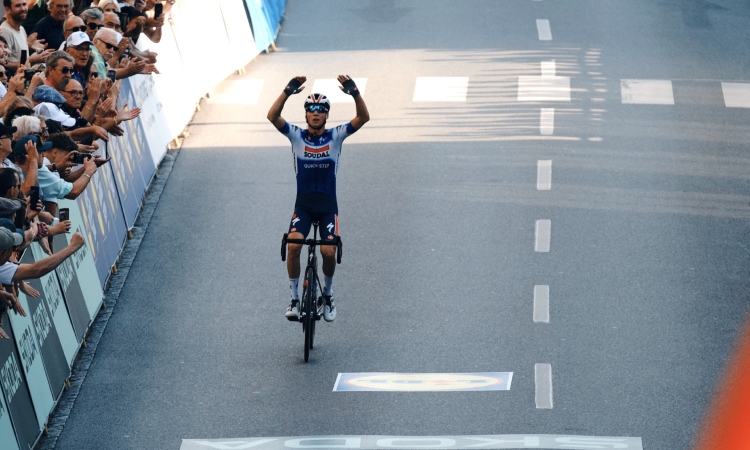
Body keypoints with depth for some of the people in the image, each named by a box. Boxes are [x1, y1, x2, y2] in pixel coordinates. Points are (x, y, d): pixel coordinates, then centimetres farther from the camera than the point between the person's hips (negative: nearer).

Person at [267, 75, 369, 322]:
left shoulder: (336, 136, 0)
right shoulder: (296, 135, 0)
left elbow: (363, 118, -14)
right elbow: (273, 116, -16)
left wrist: (354, 93, -30)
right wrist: (288, 91, -29)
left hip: (328, 205, 0)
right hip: (303, 204, 0)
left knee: (328, 251, -19)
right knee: (293, 244, -24)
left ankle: (328, 293, 10)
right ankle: (294, 298, -10)